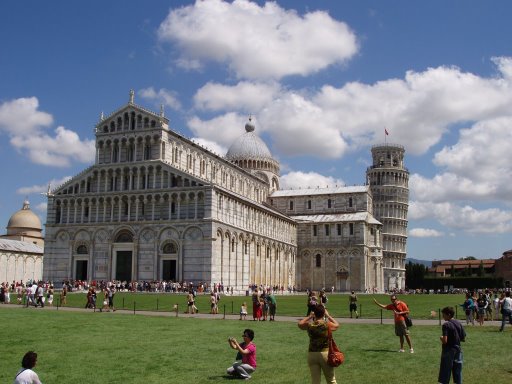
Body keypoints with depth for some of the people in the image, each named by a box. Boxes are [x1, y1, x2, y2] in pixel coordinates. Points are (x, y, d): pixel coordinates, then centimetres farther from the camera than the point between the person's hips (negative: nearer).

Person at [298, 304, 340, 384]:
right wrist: (328, 315, 17)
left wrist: (309, 316, 16)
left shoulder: (309, 325, -7)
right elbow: (337, 325, 11)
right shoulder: (327, 324, -12)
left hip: (312, 354, 2)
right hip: (325, 353, -1)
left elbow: (300, 324, 15)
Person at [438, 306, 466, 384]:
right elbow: (463, 339, 9)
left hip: (448, 351, -6)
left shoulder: (446, 325, -16)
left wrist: (441, 338, -2)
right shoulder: (459, 323, 4)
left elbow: (444, 341, -22)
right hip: (458, 350, 6)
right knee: (458, 372, 12)